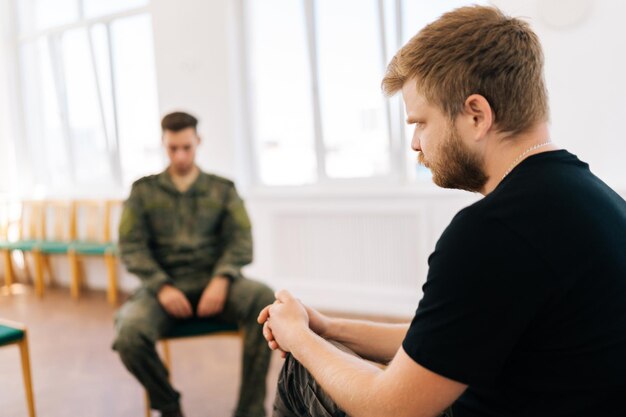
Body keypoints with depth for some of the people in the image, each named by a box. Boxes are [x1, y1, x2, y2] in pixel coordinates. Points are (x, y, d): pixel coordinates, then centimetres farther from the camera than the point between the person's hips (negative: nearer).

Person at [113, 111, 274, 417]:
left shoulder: (223, 190, 13)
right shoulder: (143, 191, 13)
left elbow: (240, 240, 3)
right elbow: (131, 246, 4)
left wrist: (221, 280, -18)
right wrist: (162, 287, -13)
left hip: (212, 281, 0)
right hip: (164, 284, 0)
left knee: (264, 299, -33)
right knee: (129, 335, -32)